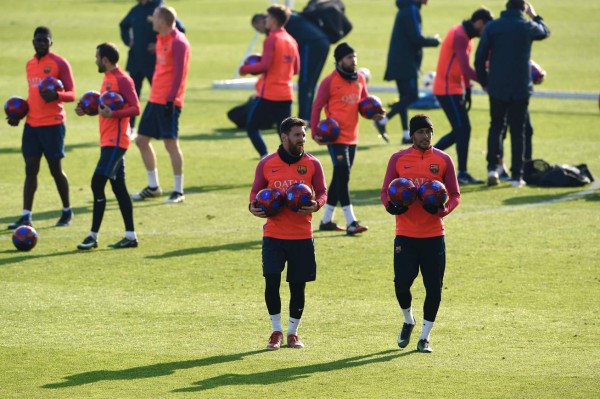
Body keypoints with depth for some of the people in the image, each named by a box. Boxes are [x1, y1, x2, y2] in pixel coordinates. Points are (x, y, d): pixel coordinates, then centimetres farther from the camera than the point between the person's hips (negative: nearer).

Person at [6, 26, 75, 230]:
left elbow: (71, 94, -10)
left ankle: (67, 211, 19)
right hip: (32, 124, 6)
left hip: (53, 123, -6)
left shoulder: (59, 63, -6)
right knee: (30, 169, 0)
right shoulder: (30, 64, 14)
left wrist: (56, 95, -30)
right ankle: (26, 216, -1)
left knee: (55, 169, 1)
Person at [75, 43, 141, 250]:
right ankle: (130, 236, 13)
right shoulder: (108, 79, 16)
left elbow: (135, 108, -19)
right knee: (118, 187, 10)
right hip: (108, 140, 10)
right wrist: (86, 110, 11)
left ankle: (93, 236, -11)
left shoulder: (122, 80, -14)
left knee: (97, 183, -13)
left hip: (116, 141, -10)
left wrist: (112, 114, -31)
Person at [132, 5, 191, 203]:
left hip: (168, 101, -10)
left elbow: (179, 74, -17)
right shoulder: (160, 39, 13)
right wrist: (155, 93, 19)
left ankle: (178, 191, 0)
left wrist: (171, 99, -20)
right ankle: (153, 187, 19)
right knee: (142, 140, 10)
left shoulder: (178, 42, -13)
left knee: (170, 143, -7)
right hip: (155, 98, 10)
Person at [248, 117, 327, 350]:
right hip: (274, 234, 0)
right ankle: (276, 331, 9)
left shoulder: (312, 164, 3)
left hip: (302, 236, 1)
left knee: (298, 285, 4)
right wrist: (254, 207, -13)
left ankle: (293, 332, 20)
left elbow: (322, 192, 3)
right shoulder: (267, 164, 3)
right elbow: (256, 191, 8)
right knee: (271, 281, -9)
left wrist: (316, 205, -19)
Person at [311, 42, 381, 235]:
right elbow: (317, 106, -4)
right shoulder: (330, 81, -8)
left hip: (352, 137, 7)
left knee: (340, 177, 12)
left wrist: (374, 113, -3)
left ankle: (326, 220, 22)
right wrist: (315, 132, -11)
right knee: (343, 175, -13)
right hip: (336, 137, -7)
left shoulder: (359, 79, 9)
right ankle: (351, 222, -15)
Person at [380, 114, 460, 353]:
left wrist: (444, 210, -15)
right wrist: (390, 206, -16)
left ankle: (424, 337, 15)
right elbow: (385, 192, 7)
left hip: (434, 236, 0)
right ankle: (408, 321, 24)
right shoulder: (398, 159, 3)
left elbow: (455, 195, 6)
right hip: (405, 235, 0)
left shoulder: (443, 160, 3)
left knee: (434, 287, 0)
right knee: (402, 283, -8)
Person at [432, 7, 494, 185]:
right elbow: (466, 69, -24)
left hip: (453, 89, 10)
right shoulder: (460, 36, -18)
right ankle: (462, 174, -4)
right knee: (463, 129, -8)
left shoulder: (464, 35, 14)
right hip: (448, 89, -10)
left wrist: (467, 90, 12)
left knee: (459, 131, 12)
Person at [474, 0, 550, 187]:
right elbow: (545, 32, 19)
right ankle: (516, 176, 6)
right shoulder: (528, 27, -4)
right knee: (518, 131, 6)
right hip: (520, 88, -1)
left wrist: (483, 81, 10)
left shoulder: (491, 27, -3)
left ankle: (492, 168, 0)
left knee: (496, 126, 15)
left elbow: (480, 57, -2)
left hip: (497, 87, 1)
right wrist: (534, 15, 34)